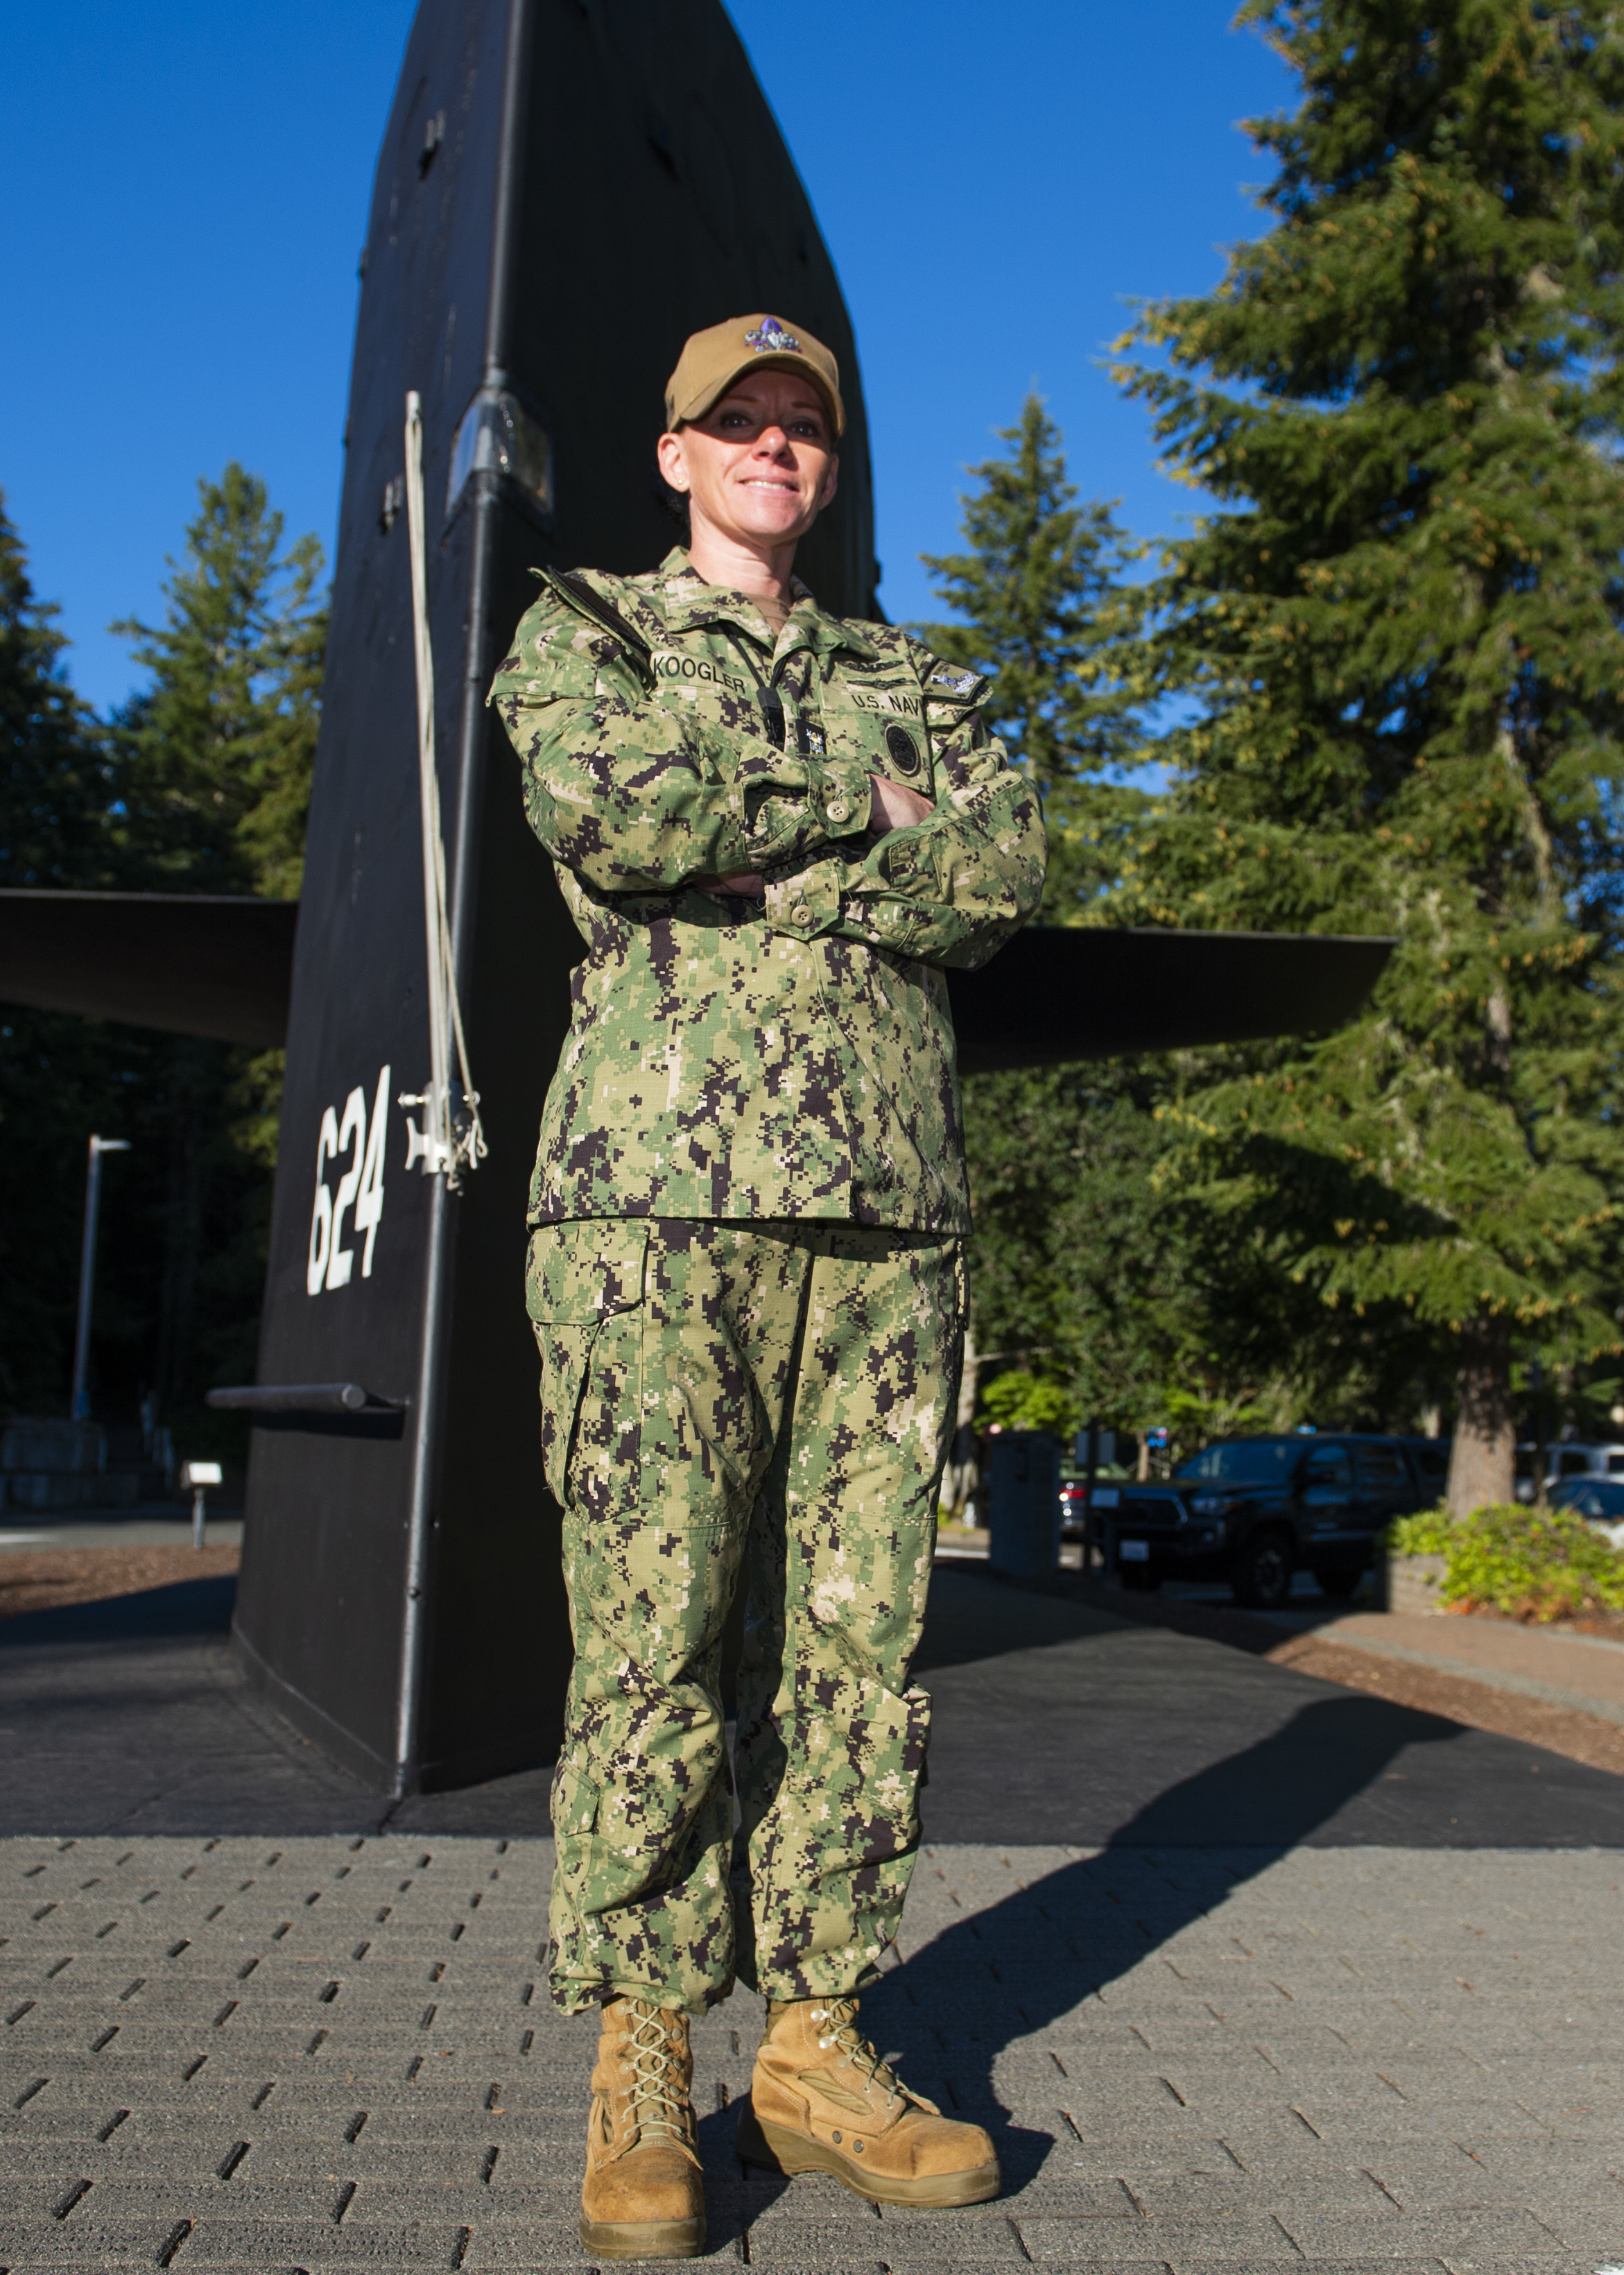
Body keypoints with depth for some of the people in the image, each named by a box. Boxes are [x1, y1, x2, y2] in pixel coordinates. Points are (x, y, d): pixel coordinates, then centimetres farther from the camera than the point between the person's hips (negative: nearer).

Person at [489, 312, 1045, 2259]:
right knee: (655, 1631, -5)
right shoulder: (584, 627, 15)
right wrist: (864, 797, 0)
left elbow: (1009, 867, 5)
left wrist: (749, 862, -5)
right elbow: (604, 807, -8)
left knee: (861, 1638, 3)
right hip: (662, 1177, -3)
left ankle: (814, 2048, 15)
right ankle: (639, 2079, 8)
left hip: (887, 1200, 4)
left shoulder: (909, 676, 24)